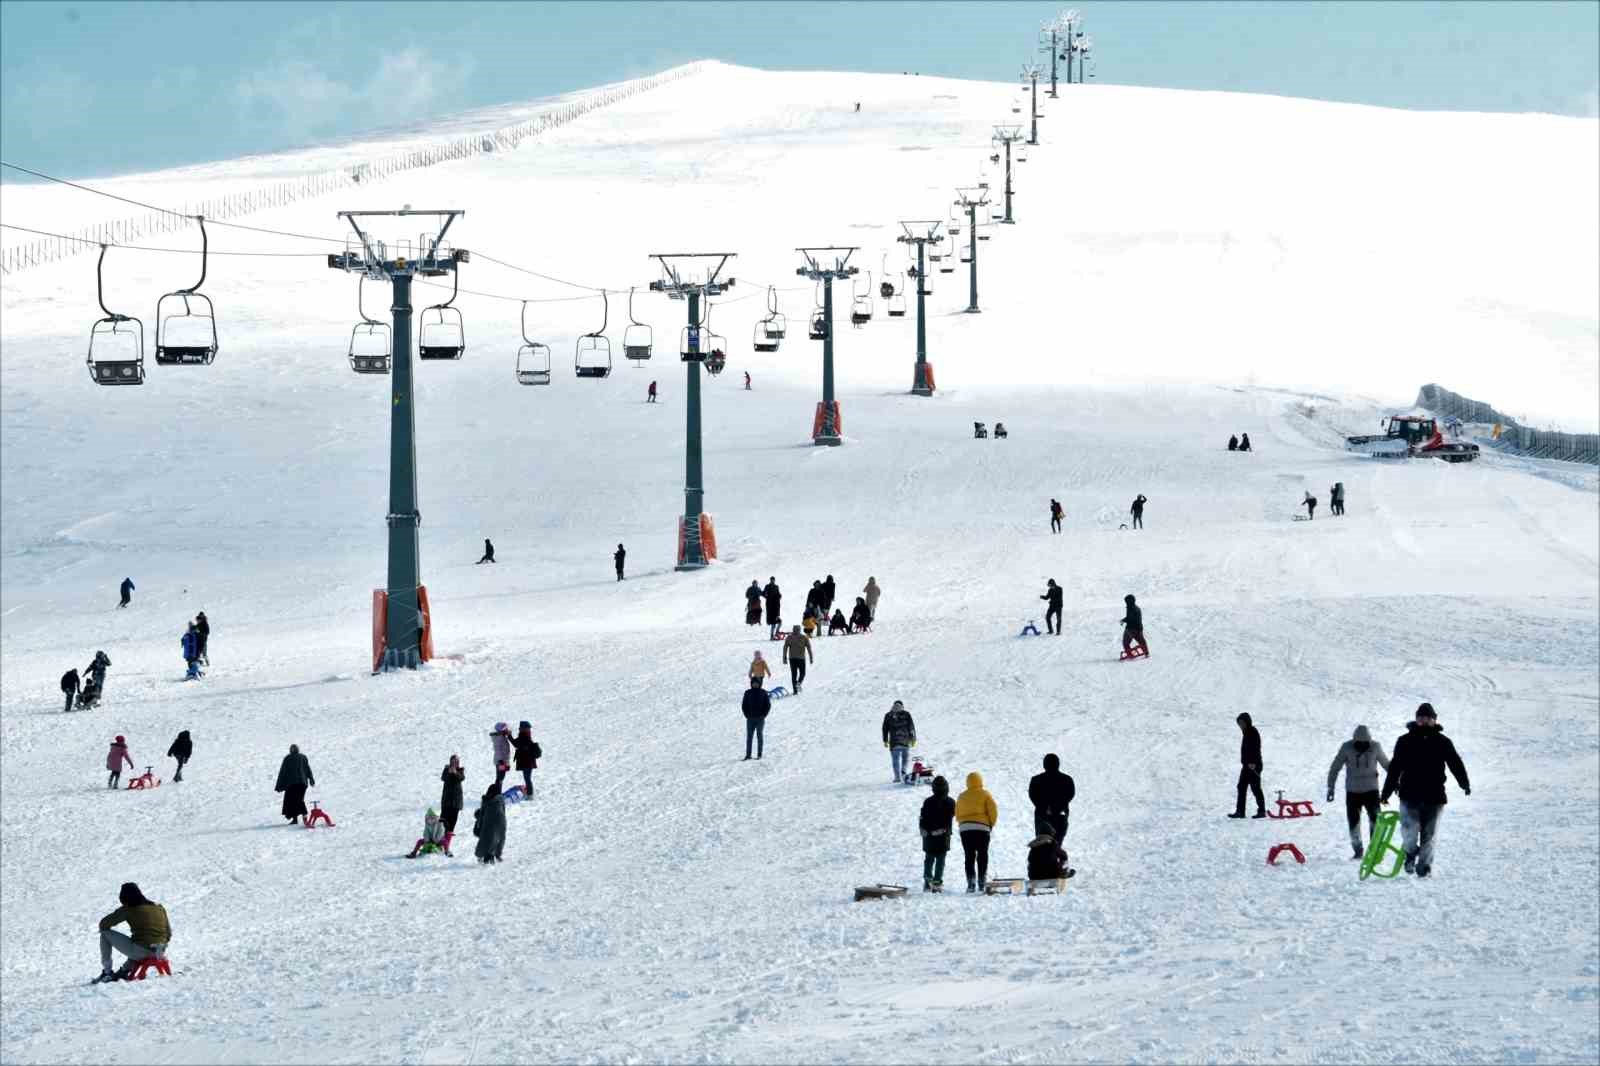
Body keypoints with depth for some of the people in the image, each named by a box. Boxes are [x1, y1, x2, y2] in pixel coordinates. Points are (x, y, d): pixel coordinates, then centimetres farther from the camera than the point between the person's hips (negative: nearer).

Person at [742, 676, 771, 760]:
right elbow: (743, 705, 9)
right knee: (749, 736, -1)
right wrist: (747, 715, -3)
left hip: (760, 718, -1)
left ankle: (759, 754, 6)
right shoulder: (748, 693, 5)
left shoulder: (763, 693, 1)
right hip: (750, 718, 1)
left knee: (760, 735, 1)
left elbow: (768, 705, 3)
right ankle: (748, 754, 0)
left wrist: (764, 715, -6)